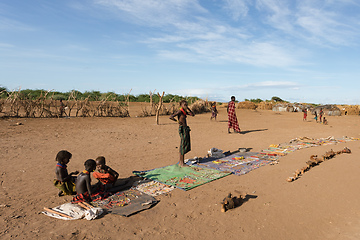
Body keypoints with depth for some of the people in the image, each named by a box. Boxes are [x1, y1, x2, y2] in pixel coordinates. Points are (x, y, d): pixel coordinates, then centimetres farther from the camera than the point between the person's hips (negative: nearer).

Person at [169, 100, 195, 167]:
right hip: (182, 129, -9)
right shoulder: (179, 111, -11)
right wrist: (178, 121, -21)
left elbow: (193, 114, 20)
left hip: (186, 129, 9)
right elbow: (170, 117, -22)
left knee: (186, 145, 14)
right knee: (183, 146, -5)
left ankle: (180, 161, 23)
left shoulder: (184, 112, 15)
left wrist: (188, 109, 10)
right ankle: (182, 163, 2)